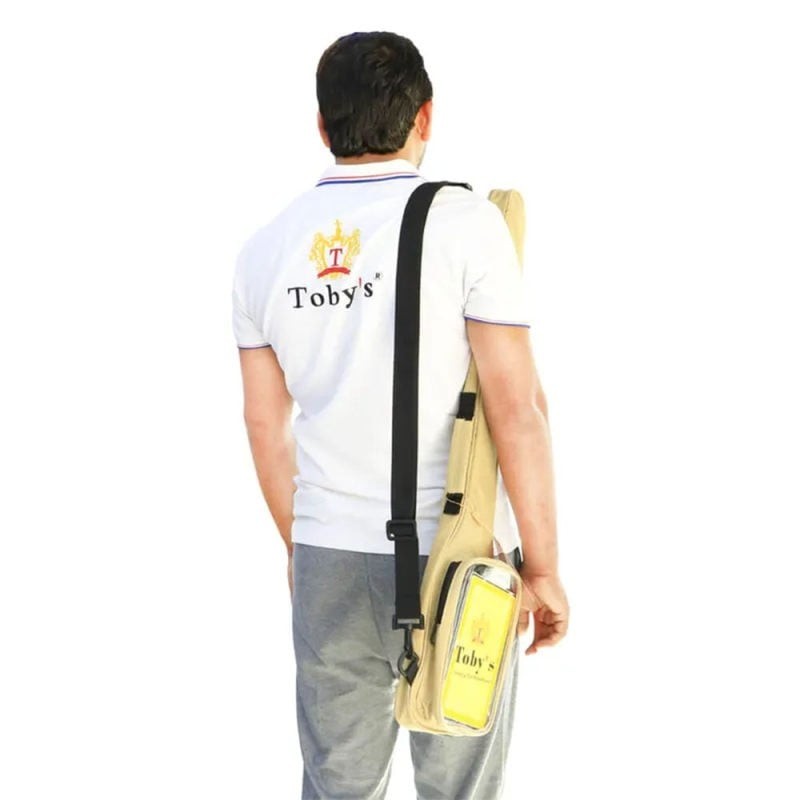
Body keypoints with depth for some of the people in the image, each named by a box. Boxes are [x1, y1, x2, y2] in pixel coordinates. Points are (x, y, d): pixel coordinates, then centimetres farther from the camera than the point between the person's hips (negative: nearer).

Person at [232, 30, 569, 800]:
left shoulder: (267, 247, 3)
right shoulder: (464, 221, -11)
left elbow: (266, 423, 10)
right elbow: (517, 406, -15)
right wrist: (543, 566, -9)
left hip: (331, 560, 4)